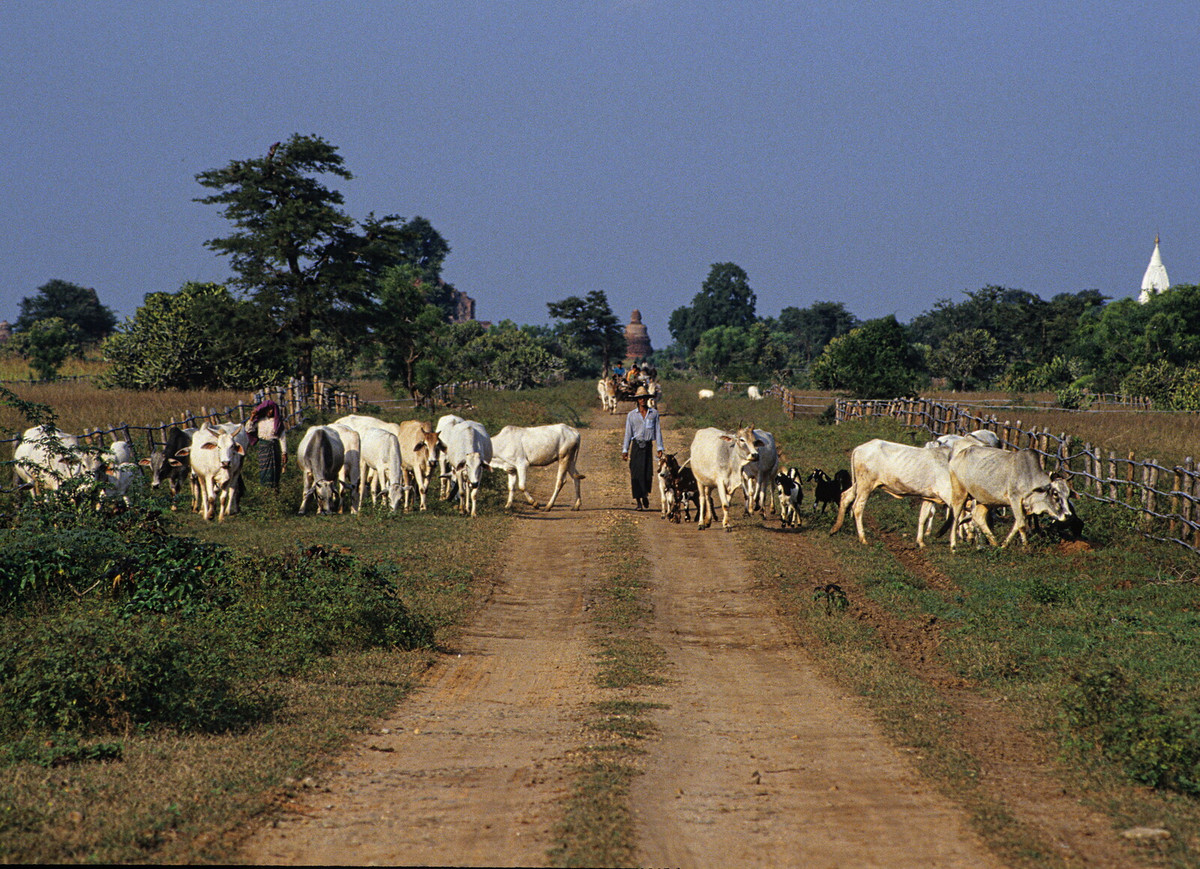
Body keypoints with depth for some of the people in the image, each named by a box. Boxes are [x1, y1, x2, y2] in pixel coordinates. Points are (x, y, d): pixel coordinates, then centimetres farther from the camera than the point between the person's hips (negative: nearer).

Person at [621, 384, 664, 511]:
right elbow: (628, 433, 7)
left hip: (648, 446, 1)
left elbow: (657, 431, 9)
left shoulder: (654, 413, 8)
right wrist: (625, 450, 4)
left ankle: (645, 495, 21)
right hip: (636, 445, -1)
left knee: (648, 474, -4)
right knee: (636, 474, -5)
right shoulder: (632, 415, 6)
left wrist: (659, 448, 4)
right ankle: (638, 501, 0)